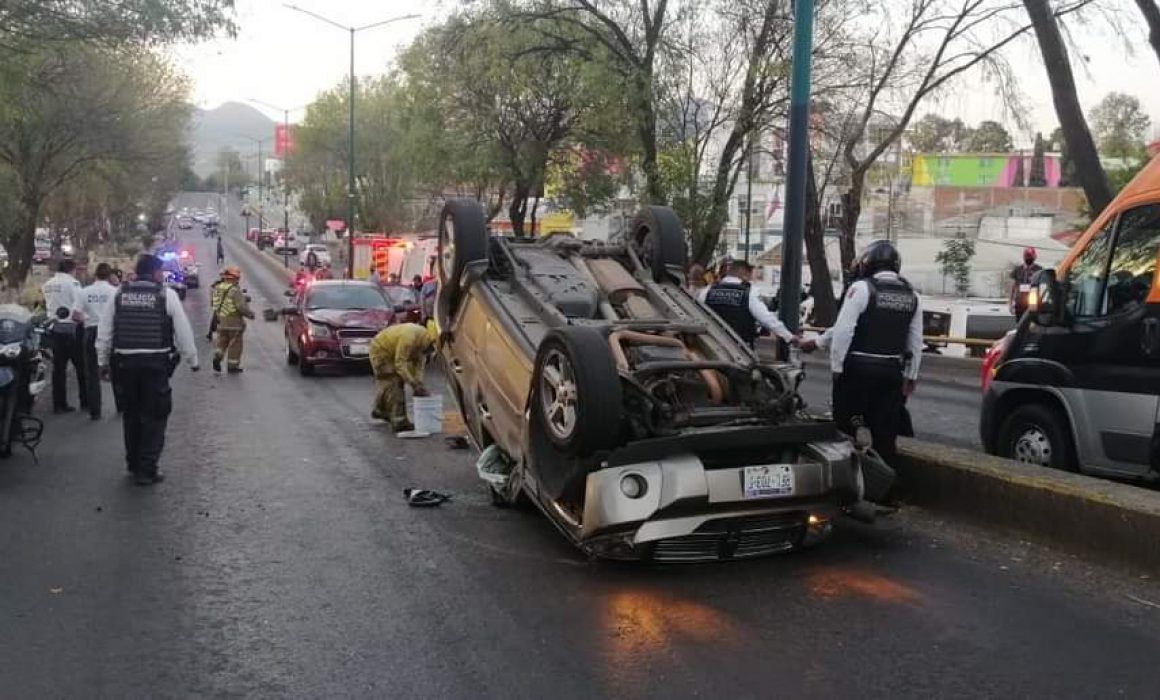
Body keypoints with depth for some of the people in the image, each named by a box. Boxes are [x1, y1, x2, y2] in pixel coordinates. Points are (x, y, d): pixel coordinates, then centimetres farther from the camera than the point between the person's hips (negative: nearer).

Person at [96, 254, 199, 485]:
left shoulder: (120, 294, 6)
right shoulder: (166, 294, -5)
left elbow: (104, 330, 9)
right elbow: (183, 331, -3)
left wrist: (103, 361, 18)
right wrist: (192, 359, 8)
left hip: (125, 361, 4)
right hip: (155, 362, -4)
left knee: (132, 414, 18)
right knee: (154, 416, 3)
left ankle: (133, 464, 29)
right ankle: (146, 470, 1)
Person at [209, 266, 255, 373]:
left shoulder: (217, 288, 3)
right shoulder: (235, 290, -18)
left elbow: (212, 302, 10)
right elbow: (241, 306, -21)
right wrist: (250, 314, -5)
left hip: (220, 320, 6)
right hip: (233, 322, -6)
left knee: (222, 341, 19)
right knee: (235, 344, 5)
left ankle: (217, 357, -1)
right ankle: (232, 366, 10)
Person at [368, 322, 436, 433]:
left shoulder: (423, 340, -10)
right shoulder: (409, 337, -36)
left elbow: (419, 364, -5)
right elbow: (400, 364, -34)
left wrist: (419, 384, -16)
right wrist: (414, 384, -35)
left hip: (391, 352, 9)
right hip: (380, 350, -9)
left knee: (385, 382, 22)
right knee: (393, 384, -14)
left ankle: (379, 410, 43)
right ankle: (399, 422, -15)